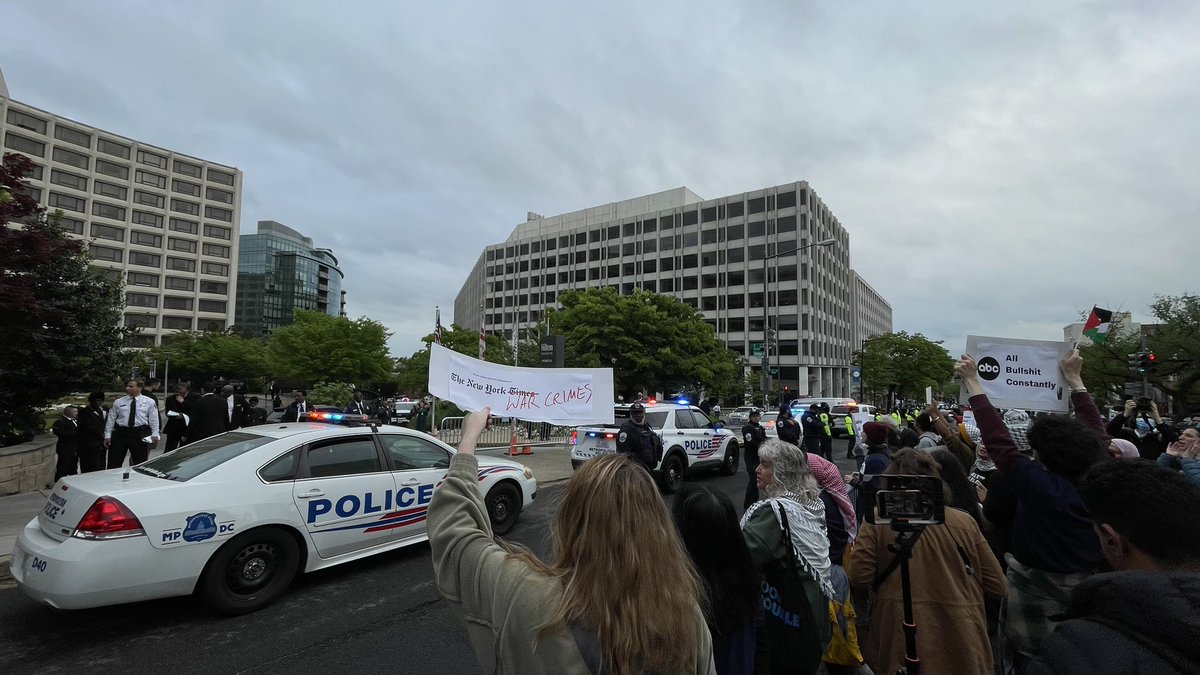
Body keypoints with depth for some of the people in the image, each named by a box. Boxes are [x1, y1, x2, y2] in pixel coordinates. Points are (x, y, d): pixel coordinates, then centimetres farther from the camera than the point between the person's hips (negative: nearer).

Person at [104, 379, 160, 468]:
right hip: (120, 433, 2)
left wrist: (155, 434, -8)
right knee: (114, 463, 4)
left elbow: (154, 420, 0)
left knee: (140, 462, 6)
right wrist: (107, 435, 5)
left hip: (139, 434, -2)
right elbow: (111, 419, 10)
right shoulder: (118, 402, 8)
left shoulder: (149, 402, 3)